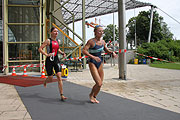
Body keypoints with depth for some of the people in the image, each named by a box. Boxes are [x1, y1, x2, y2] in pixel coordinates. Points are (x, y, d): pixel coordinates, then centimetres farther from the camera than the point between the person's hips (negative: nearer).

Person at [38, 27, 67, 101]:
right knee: (50, 79, 5)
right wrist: (47, 54, -21)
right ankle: (45, 81, 45)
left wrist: (62, 53, 10)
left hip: (56, 60, 4)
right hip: (49, 61, -4)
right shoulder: (48, 41, -6)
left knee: (59, 77, -9)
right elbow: (40, 49, -9)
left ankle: (62, 96, -7)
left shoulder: (58, 41, 11)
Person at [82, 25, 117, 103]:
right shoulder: (91, 41, -14)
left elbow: (106, 50, 21)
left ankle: (93, 96, 32)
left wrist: (112, 53, 1)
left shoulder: (102, 42, 5)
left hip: (100, 63, 7)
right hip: (92, 63, -7)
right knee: (99, 83, -13)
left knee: (100, 83, 9)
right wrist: (93, 57, -33)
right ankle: (91, 95, 15)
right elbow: (84, 51, -22)